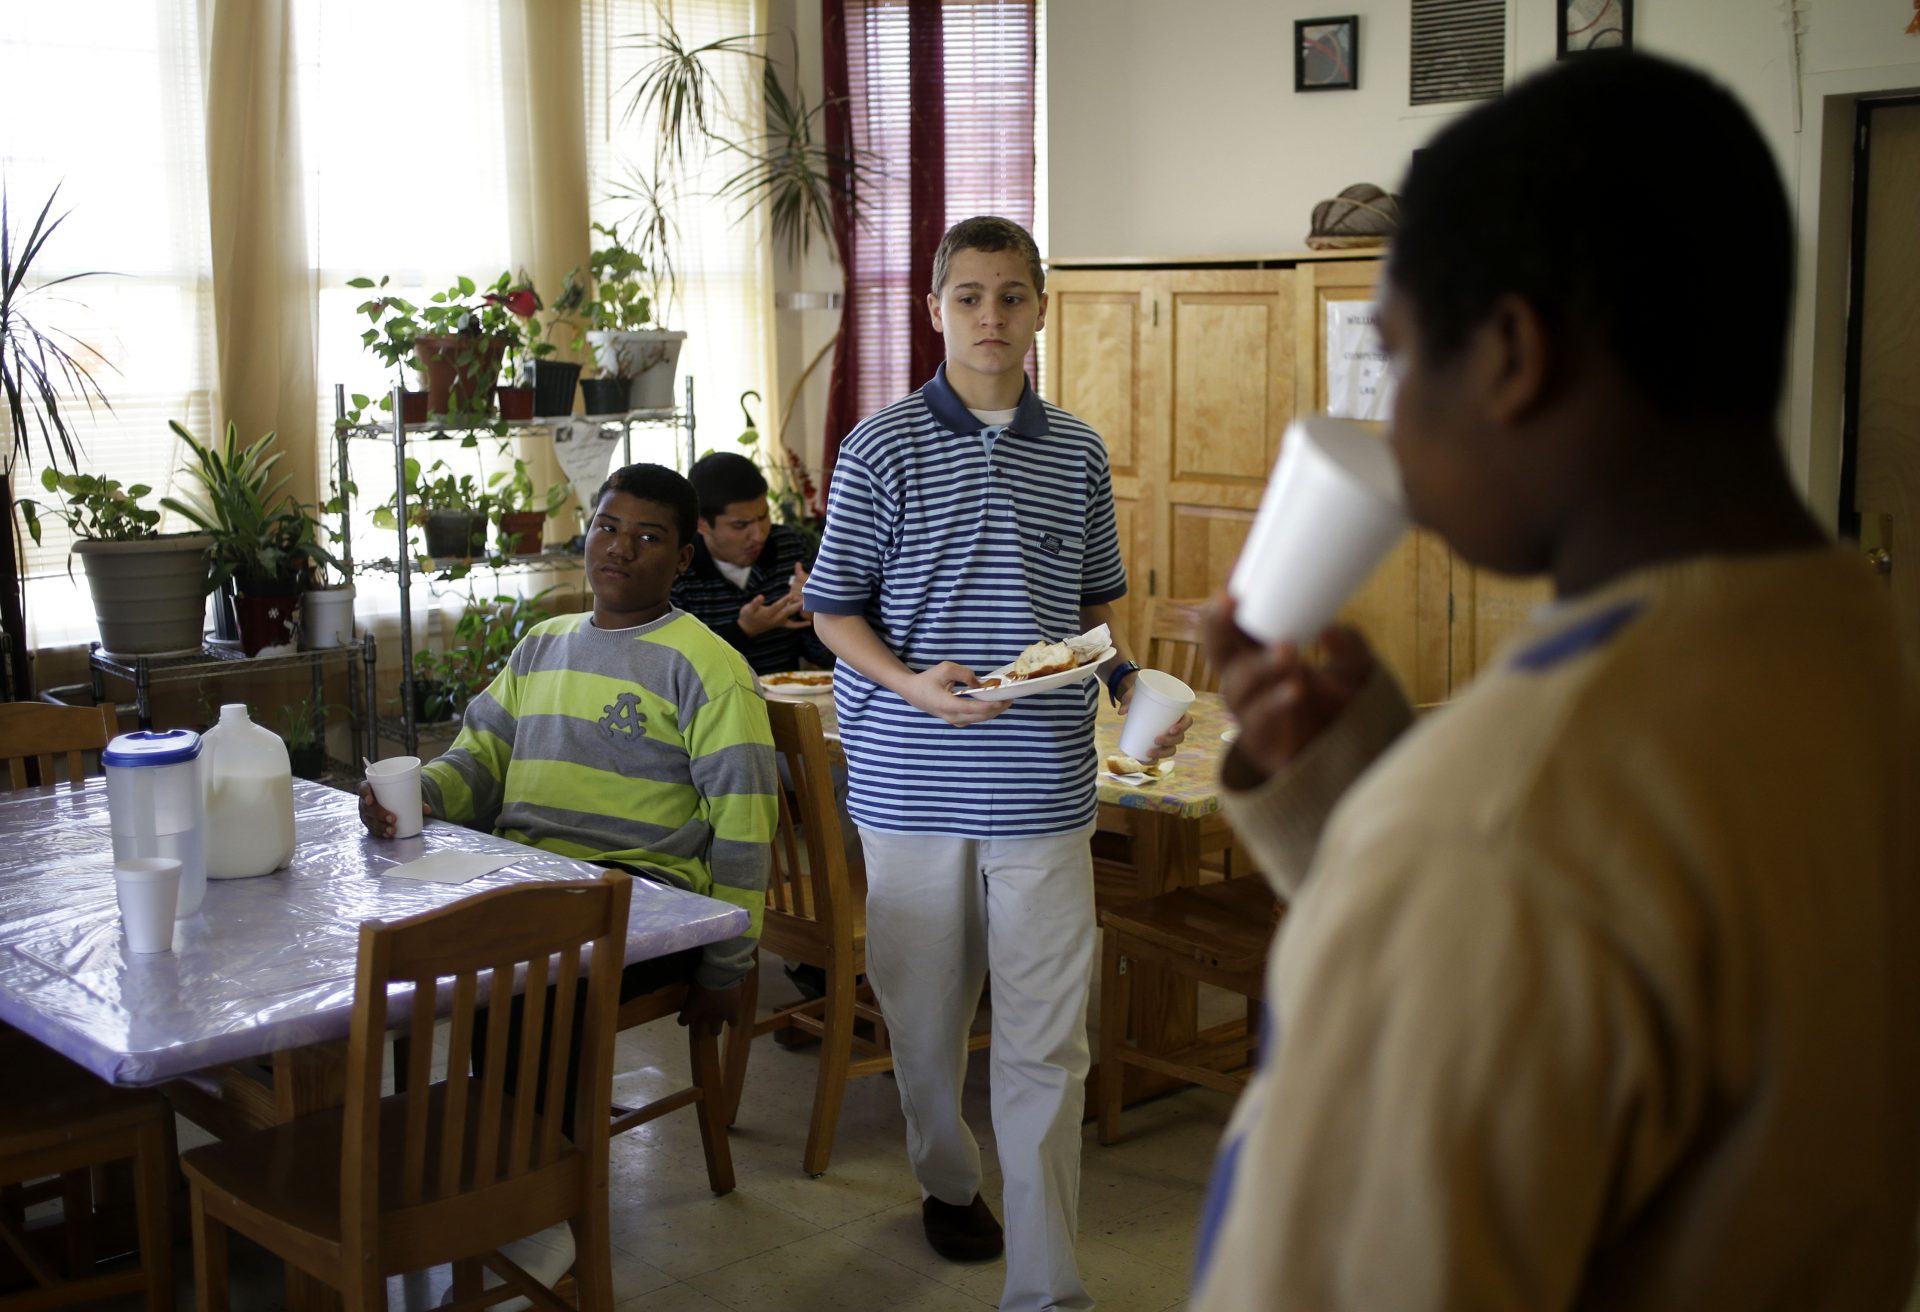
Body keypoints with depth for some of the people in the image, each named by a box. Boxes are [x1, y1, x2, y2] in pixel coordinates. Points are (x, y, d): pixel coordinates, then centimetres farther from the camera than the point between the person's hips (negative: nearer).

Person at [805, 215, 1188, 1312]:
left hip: (1045, 788, 1)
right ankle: (949, 1179, 42)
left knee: (1049, 1043, 0)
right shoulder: (882, 448, -2)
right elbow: (836, 610, -1)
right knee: (927, 1011, 14)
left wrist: (1128, 681, -2)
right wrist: (917, 685, -18)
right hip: (916, 783, -1)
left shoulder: (1079, 452, 7)